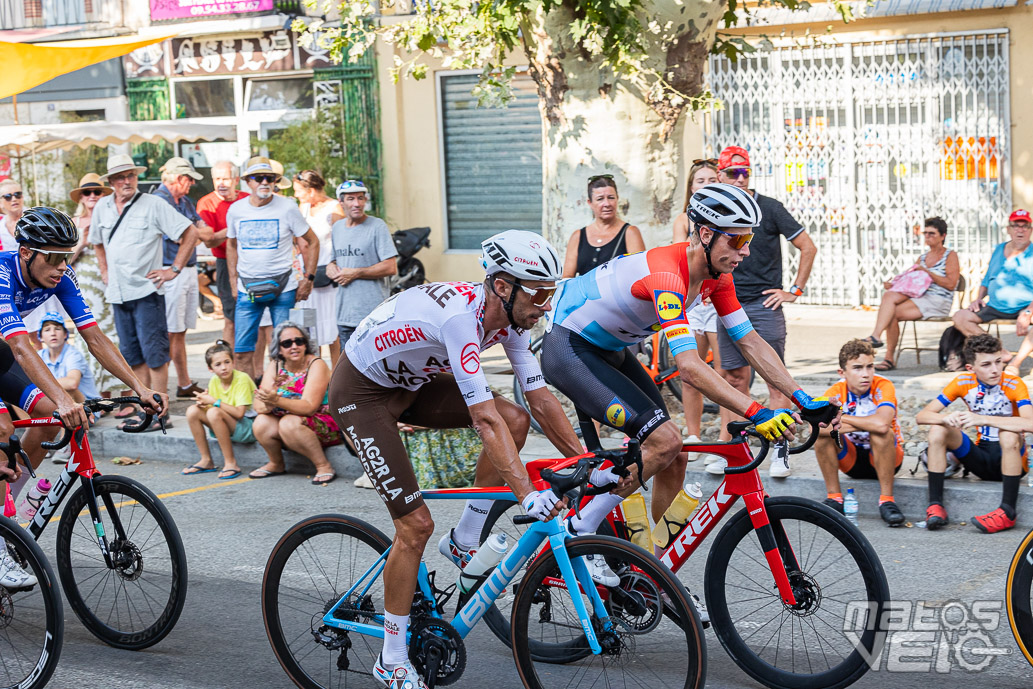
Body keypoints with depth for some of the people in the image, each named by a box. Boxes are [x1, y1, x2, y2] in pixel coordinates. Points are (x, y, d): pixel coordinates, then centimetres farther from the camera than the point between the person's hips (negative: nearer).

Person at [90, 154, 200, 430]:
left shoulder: (153, 204, -6)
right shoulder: (102, 207, 10)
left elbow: (190, 232, -6)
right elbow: (98, 242, 29)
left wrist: (175, 268, -8)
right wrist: (106, 271, 18)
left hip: (146, 290, -6)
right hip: (118, 293, 6)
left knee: (154, 353, -6)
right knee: (133, 355, 10)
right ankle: (144, 409, 17)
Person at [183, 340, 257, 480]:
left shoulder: (242, 379, -17)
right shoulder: (214, 381, 1)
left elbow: (239, 413, -25)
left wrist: (214, 401, -22)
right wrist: (204, 402, -18)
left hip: (249, 428, -7)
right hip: (228, 427, 7)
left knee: (214, 413, -31)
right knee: (192, 411, -10)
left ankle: (231, 463, -23)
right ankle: (206, 461, -2)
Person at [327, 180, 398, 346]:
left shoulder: (377, 226, -6)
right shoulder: (337, 227, 15)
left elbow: (391, 268, -12)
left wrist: (355, 273, -12)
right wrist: (331, 267, 4)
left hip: (373, 313, -7)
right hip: (344, 313, 7)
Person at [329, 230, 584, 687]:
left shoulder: (510, 317, -10)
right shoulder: (459, 314, -36)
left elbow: (540, 398, -4)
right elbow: (484, 418, -42)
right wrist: (528, 494, -46)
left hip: (412, 382, 8)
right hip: (362, 391, -8)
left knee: (517, 420, -10)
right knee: (416, 526, -12)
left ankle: (464, 541, 5)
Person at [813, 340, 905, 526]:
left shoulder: (883, 387, -20)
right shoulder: (835, 393, -13)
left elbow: (882, 424, -40)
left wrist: (841, 417, -27)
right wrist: (866, 424, -35)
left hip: (883, 459, -2)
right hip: (851, 461, 3)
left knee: (882, 433, -33)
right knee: (822, 432, -23)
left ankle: (886, 500, -24)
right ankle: (834, 498, -13)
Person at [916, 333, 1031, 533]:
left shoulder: (1013, 385, -16)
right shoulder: (963, 383, -5)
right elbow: (921, 416, -9)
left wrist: (983, 419, -41)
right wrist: (947, 418, -32)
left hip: (1010, 460, -4)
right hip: (981, 460, 4)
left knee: (1009, 434, -35)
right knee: (938, 430, -17)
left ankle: (1008, 511, -32)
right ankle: (935, 504, -20)